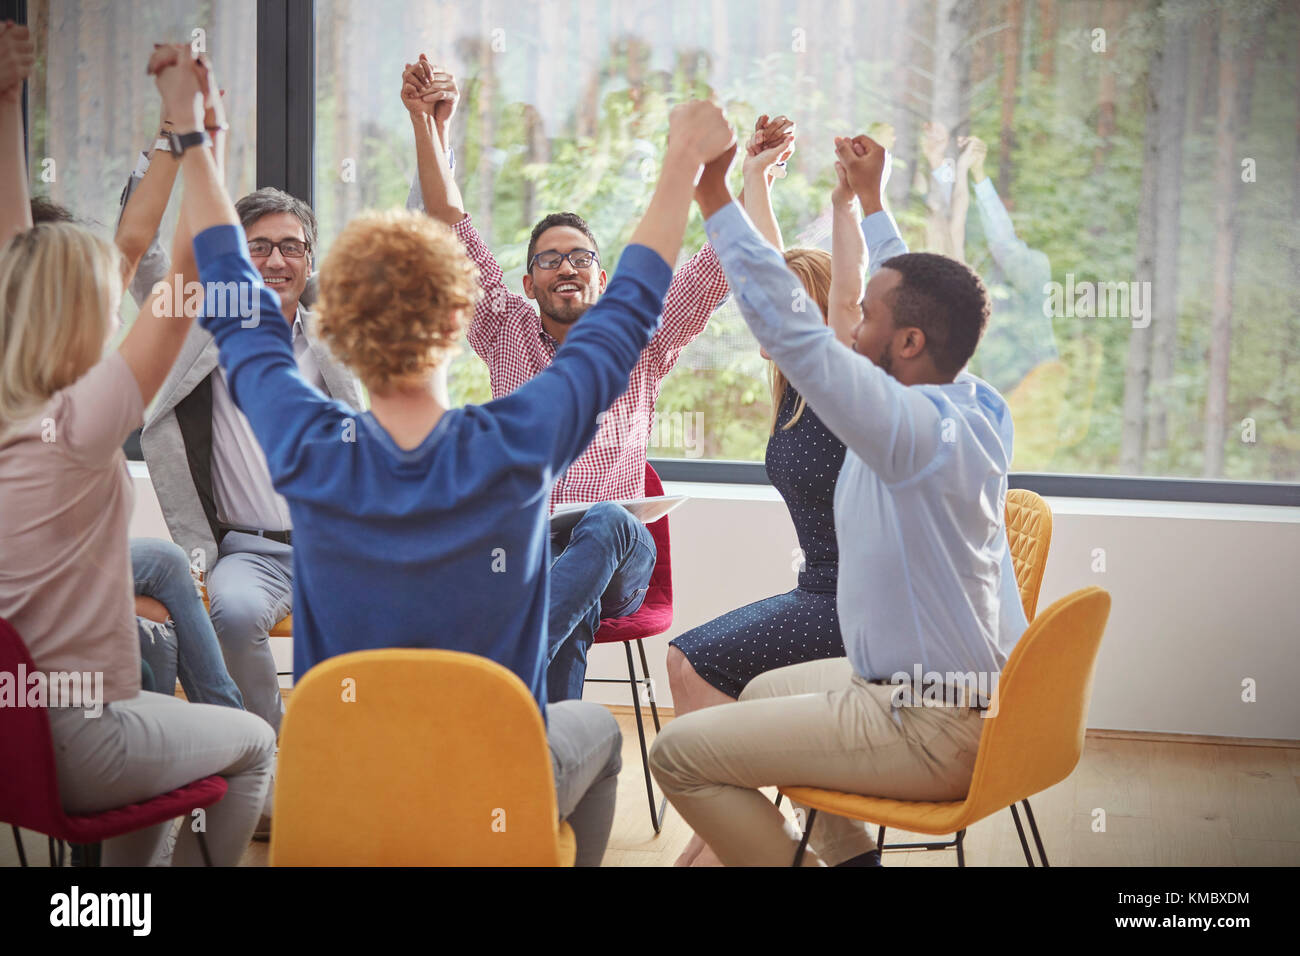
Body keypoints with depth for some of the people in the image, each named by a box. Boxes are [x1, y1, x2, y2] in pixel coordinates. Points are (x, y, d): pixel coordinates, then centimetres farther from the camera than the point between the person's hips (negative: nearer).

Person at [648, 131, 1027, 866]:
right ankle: (847, 852, 32)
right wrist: (870, 196, 28)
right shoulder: (979, 407, 1)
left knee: (678, 754, -9)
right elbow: (915, 295, 18)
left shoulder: (917, 428, -25)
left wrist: (713, 191, -23)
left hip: (926, 733, -10)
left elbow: (787, 322, -29)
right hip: (975, 701, 10)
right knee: (763, 694, 31)